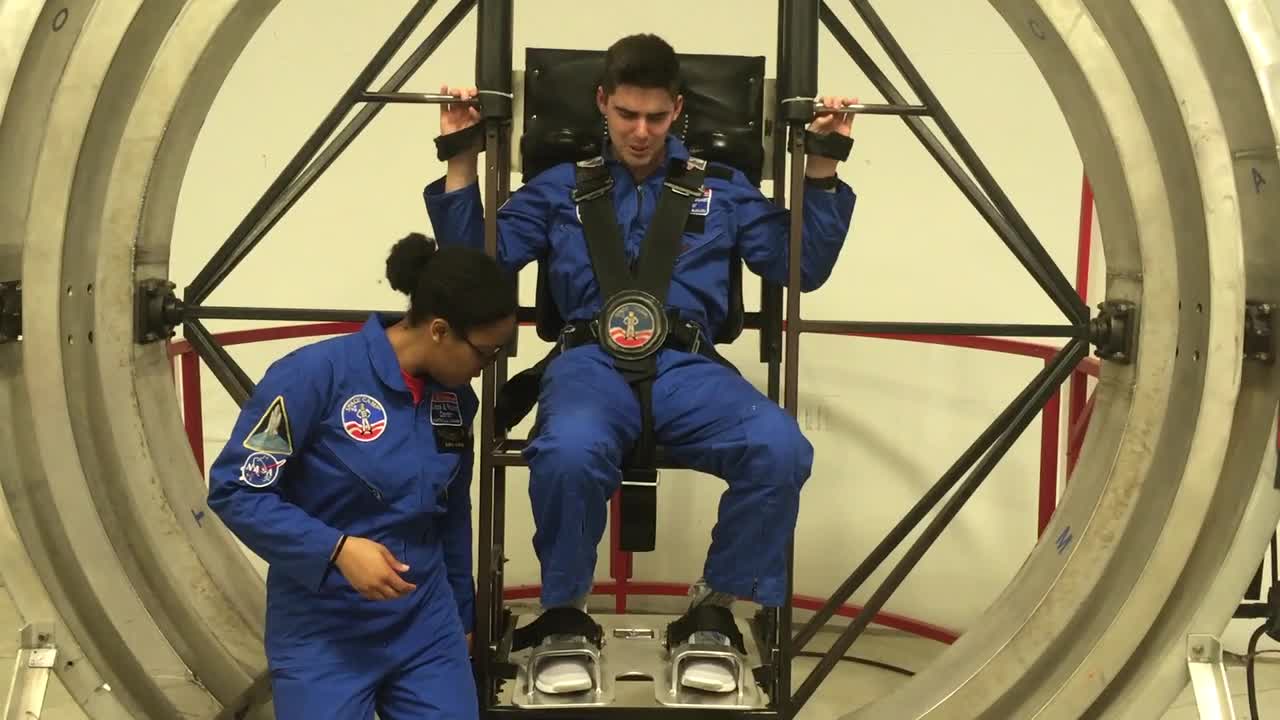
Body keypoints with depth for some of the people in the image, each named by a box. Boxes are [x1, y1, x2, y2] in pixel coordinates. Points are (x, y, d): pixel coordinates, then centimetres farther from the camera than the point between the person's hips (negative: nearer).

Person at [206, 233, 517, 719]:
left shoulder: (455, 399, 2)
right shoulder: (317, 373, -17)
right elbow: (234, 488, -15)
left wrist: (462, 615, 22)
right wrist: (338, 548, -24)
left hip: (427, 628, 5)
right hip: (323, 633, -5)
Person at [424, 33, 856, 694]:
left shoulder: (722, 188, 21)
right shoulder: (559, 188, 20)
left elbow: (803, 267, 17)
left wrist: (822, 167, 10)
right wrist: (462, 161, 8)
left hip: (687, 367, 1)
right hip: (591, 361, -1)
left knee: (781, 450, -32)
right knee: (568, 453, -39)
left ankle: (715, 609, -9)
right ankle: (564, 615, -11)